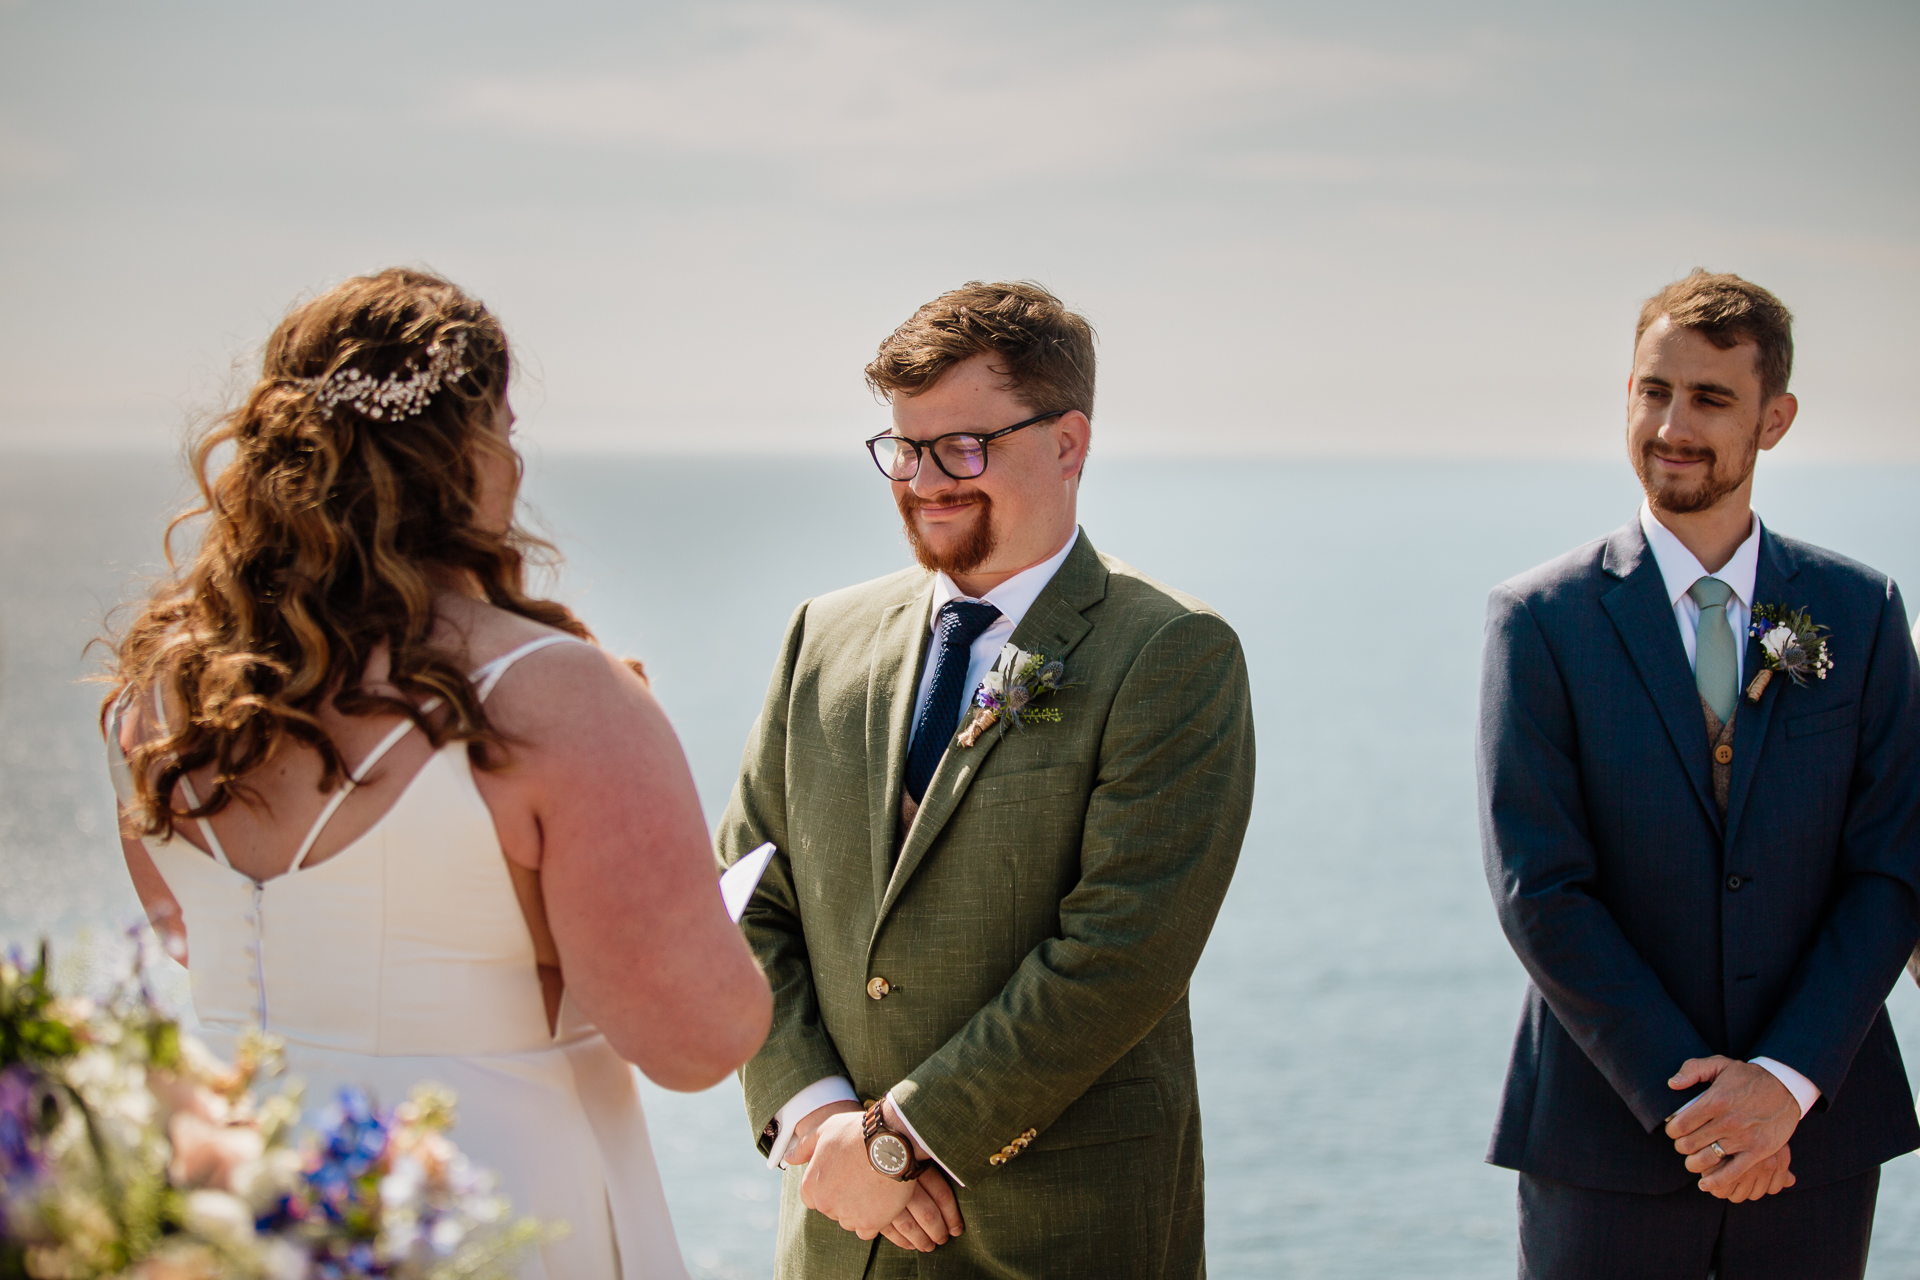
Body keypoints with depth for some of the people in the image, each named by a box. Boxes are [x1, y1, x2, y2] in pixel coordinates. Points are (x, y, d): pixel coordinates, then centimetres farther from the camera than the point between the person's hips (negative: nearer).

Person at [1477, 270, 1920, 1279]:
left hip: (1816, 1134, 2)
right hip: (1609, 1140, -2)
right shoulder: (1542, 619, -3)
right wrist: (1687, 1099, -13)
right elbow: (1537, 891, -8)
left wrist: (1787, 1081, -13)